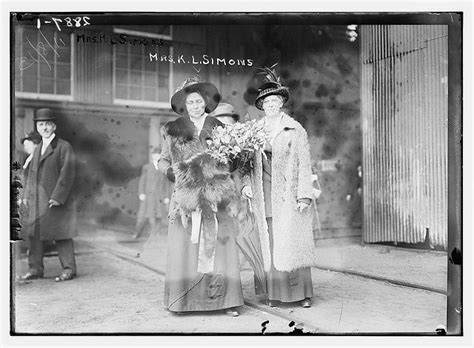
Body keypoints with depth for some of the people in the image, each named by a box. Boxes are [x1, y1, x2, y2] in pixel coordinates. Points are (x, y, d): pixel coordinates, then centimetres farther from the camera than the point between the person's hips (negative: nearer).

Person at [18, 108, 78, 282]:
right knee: (34, 233, 7)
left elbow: (67, 173, -13)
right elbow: (32, 173, 20)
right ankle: (35, 269, 16)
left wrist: (57, 196, -18)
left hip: (57, 200, -7)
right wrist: (27, 194, 9)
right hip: (37, 200, 7)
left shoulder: (64, 147, -5)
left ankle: (69, 269, 8)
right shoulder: (38, 148, 18)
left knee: (61, 235, -1)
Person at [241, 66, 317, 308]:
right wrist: (246, 185, 0)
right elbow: (251, 163, 16)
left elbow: (304, 164, 1)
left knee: (294, 241, -3)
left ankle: (303, 293, 7)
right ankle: (275, 293, 8)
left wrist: (304, 195, -7)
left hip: (288, 193, -2)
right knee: (270, 243, 1)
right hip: (264, 195, 3)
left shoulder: (296, 130, 5)